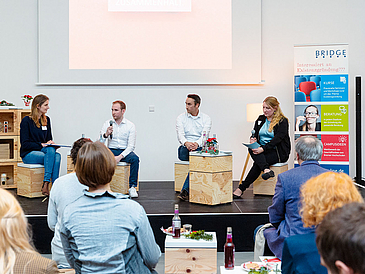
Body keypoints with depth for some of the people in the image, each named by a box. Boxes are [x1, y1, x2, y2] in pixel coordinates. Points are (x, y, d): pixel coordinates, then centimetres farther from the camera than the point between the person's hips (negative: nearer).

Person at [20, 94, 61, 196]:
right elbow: (25, 144, -11)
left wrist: (51, 143, -5)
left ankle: (46, 184, -37)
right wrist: (42, 145, -21)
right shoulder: (26, 121, -6)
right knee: (51, 155, -34)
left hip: (43, 150, 5)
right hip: (28, 154, -5)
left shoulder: (46, 120, 12)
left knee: (57, 156, -31)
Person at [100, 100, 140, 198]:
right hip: (111, 150, 1)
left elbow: (131, 146, -8)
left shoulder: (130, 125, -2)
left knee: (135, 158, -33)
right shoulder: (107, 123, 5)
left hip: (125, 151, -1)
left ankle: (132, 187, -23)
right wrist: (106, 134, -20)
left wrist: (120, 156, -23)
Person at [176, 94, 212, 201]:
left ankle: (185, 191, -36)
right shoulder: (181, 118, 7)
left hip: (200, 148, 0)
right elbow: (180, 135, -9)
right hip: (184, 149, 0)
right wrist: (186, 143, -34)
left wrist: (197, 144, -34)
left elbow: (205, 135, -10)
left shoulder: (206, 119, 6)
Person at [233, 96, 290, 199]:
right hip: (262, 151, 6)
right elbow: (254, 134, 12)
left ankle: (241, 188, -26)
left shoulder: (282, 121, -6)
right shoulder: (260, 119, 15)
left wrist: (263, 148, -32)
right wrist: (253, 139, -15)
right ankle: (266, 170, -44)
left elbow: (277, 139, -18)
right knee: (251, 149, -29)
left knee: (258, 162, -30)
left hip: (279, 153, -6)